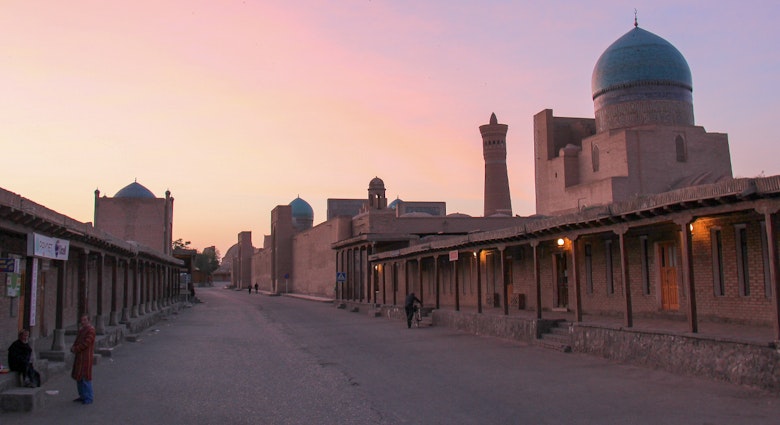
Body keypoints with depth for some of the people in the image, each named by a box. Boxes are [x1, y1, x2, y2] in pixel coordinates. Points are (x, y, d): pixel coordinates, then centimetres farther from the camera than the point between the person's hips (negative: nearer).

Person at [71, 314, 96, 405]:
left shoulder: (91, 330, -13)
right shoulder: (81, 330, 15)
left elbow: (86, 343, -19)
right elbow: (77, 341, 16)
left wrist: (76, 349, -13)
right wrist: (73, 347, -4)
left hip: (86, 357, -9)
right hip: (79, 356, 9)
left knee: (85, 377, -6)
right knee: (78, 377, 14)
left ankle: (89, 398, 0)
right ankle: (82, 396, 25)